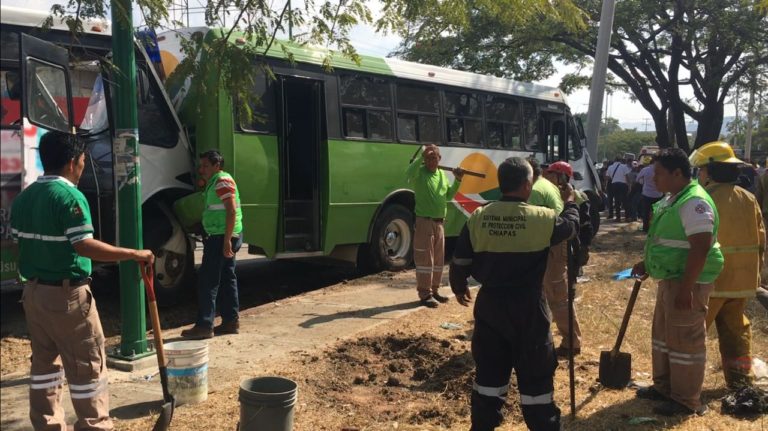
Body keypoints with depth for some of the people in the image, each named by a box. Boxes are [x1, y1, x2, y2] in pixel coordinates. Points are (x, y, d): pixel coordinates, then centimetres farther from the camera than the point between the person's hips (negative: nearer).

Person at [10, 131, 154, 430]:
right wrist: (134, 254, -22)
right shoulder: (69, 196, -17)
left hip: (34, 291, 8)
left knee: (44, 362, 15)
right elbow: (84, 246, -26)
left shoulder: (24, 197, 9)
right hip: (67, 293, -8)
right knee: (87, 365, 2)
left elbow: (18, 242, 14)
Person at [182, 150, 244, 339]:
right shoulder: (214, 182, 19)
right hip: (222, 238, 11)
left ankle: (204, 326, -6)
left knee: (207, 280, -8)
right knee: (227, 279, 12)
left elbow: (232, 211, -21)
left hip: (221, 238, -11)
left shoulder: (222, 181, -13)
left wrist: (226, 240, -24)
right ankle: (231, 321, 18)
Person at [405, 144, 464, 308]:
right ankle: (425, 294, 0)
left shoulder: (442, 174, 13)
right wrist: (421, 158, -31)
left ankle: (434, 290, 25)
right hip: (424, 221, -7)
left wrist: (458, 181, 4)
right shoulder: (419, 173, -7)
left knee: (438, 259, 14)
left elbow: (449, 196, 17)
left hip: (439, 222, 7)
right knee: (425, 258, -6)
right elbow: (408, 174, -31)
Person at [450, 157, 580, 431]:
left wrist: (459, 287, 20)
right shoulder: (541, 218, -11)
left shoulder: (478, 217, -4)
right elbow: (571, 226, 10)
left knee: (489, 371, 15)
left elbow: (460, 261, 1)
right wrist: (570, 201, 29)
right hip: (527, 307, -3)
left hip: (489, 303, 4)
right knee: (536, 374, 9)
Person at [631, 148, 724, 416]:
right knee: (663, 333, 19)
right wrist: (647, 264, 19)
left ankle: (687, 401, 13)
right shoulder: (672, 199, 10)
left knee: (684, 340, 0)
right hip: (669, 279, 10)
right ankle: (664, 386, 33)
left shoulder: (694, 202, -22)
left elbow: (700, 248, -27)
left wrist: (685, 288, -28)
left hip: (687, 283, -10)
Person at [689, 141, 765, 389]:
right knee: (736, 332, 18)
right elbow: (760, 241, 10)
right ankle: (741, 383, 27)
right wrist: (755, 272, 20)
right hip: (741, 279, 7)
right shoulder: (749, 199, 5)